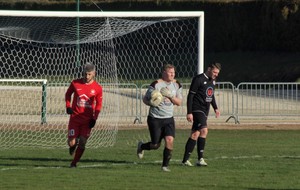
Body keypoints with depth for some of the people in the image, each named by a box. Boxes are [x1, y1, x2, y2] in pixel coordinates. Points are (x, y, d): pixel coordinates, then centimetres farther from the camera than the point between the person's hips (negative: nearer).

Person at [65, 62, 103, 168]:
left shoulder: (97, 88, -3)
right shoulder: (75, 83, -3)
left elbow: (99, 104, 6)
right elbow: (68, 94, 14)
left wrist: (94, 118, -3)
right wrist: (68, 106, 0)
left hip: (88, 119, 0)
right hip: (75, 117, 0)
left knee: (82, 142, -7)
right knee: (71, 143, -7)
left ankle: (74, 163, 9)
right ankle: (73, 146, 31)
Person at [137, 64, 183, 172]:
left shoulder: (177, 85, 4)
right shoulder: (156, 84, -11)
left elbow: (179, 102, 3)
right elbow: (145, 99, -4)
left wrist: (170, 96, -15)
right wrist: (151, 103, -26)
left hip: (168, 118, 4)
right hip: (155, 118, -4)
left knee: (169, 140, -16)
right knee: (155, 145, 2)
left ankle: (165, 165, -3)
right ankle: (141, 146, 36)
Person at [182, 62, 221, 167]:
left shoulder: (212, 81, 14)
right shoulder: (198, 79, -12)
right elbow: (190, 95, -13)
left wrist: (215, 108, 22)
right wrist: (189, 112, -17)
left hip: (205, 111, 8)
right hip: (197, 109, -8)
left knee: (195, 134, 6)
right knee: (204, 130, -21)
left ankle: (186, 159, 8)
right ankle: (200, 159, -20)